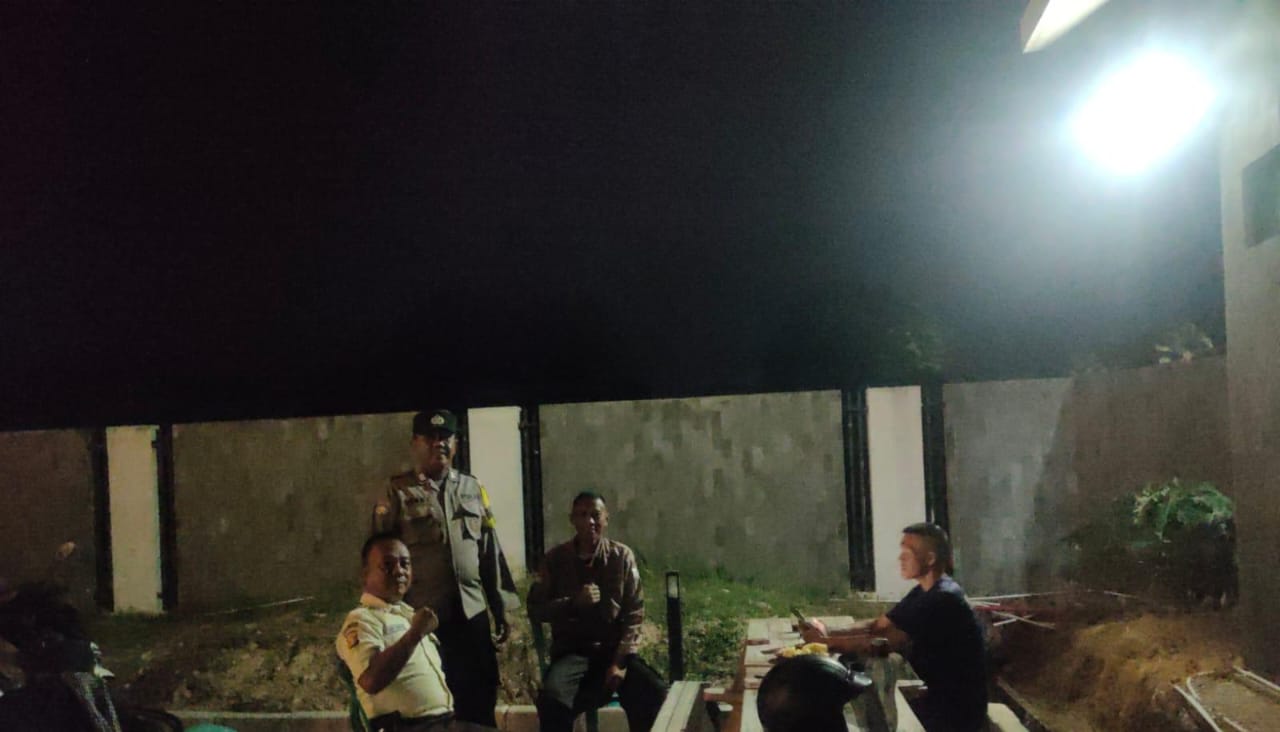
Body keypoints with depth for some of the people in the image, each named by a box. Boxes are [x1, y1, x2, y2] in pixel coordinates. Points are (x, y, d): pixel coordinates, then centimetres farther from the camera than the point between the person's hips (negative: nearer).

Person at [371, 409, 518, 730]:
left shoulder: (474, 489, 10)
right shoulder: (397, 493, -1)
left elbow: (490, 552, 13)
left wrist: (501, 608, 12)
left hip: (472, 614, 3)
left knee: (479, 704, 8)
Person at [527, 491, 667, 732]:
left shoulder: (622, 556, 3)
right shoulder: (555, 559, 2)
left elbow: (634, 613, 0)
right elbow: (535, 610, 0)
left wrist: (620, 661, -12)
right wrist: (574, 602, -17)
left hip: (614, 649, 1)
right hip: (572, 651, -1)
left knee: (655, 694, -25)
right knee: (552, 698, -32)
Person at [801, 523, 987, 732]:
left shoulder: (942, 600, -23)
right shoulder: (924, 592, 8)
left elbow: (886, 643, -25)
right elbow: (877, 626, 6)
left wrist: (826, 641, -18)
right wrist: (828, 633, -9)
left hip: (958, 708, -8)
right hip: (939, 694, 8)